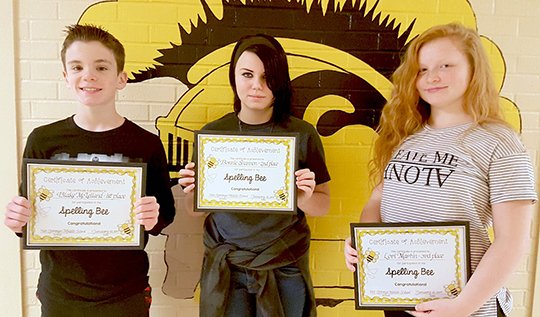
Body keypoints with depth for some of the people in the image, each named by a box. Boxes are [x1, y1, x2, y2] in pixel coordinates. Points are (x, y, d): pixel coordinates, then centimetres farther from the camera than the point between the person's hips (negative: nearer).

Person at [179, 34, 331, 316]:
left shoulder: (303, 134, -7)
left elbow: (323, 206, 1)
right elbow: (195, 210, 4)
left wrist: (304, 199, -20)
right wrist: (193, 193, -17)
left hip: (285, 270, 0)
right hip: (224, 270, 1)